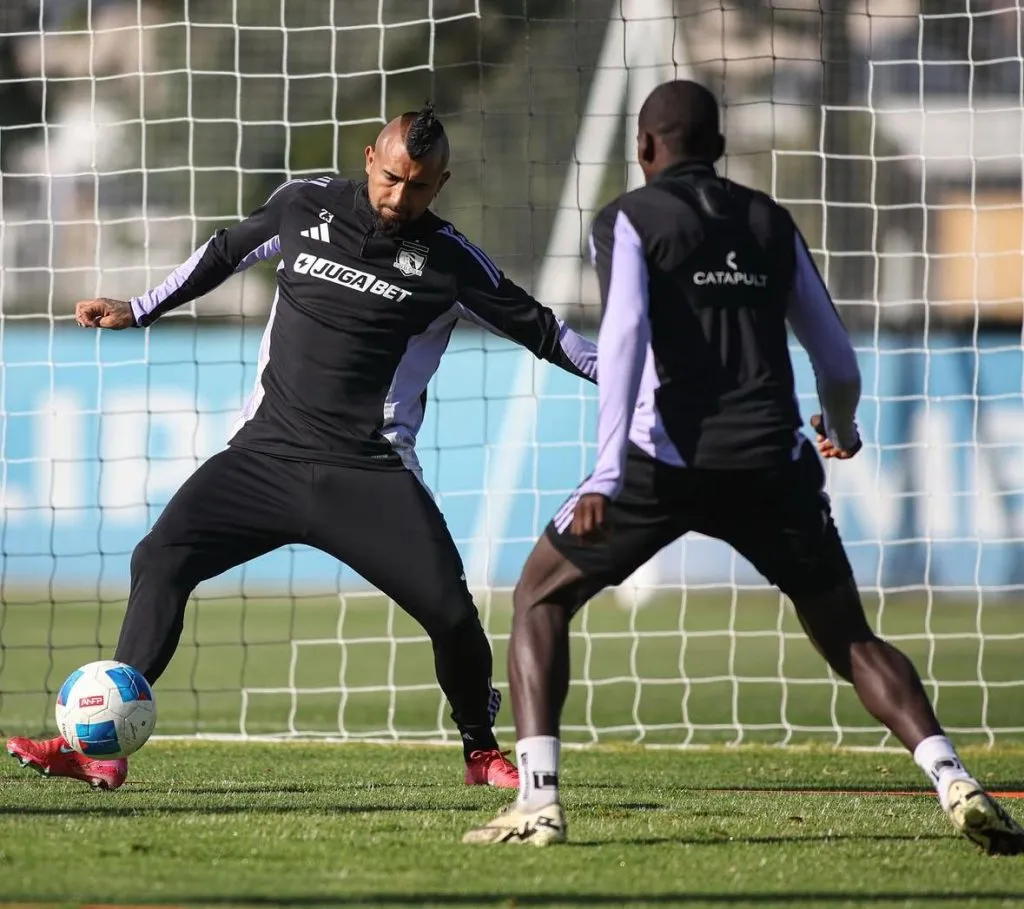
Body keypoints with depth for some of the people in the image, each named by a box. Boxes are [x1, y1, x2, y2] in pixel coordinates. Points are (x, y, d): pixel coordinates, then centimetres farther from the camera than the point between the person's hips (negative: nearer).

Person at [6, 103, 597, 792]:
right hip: (267, 452, 2)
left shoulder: (450, 263, -4)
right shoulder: (306, 206, 3)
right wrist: (138, 311, 23)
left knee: (448, 606, -15)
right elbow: (229, 251, 20)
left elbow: (537, 328, 6)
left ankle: (483, 752, 12)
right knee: (159, 560, -11)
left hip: (368, 473, -2)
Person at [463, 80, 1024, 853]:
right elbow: (837, 361, 21)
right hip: (772, 462, 3)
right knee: (850, 638, 13)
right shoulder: (771, 223, 18)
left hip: (667, 461, -3)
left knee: (541, 597, 14)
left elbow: (624, 335, -12)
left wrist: (605, 476, -19)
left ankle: (537, 801, -1)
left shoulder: (631, 220, 5)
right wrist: (842, 429, 44)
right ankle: (954, 782, -10)